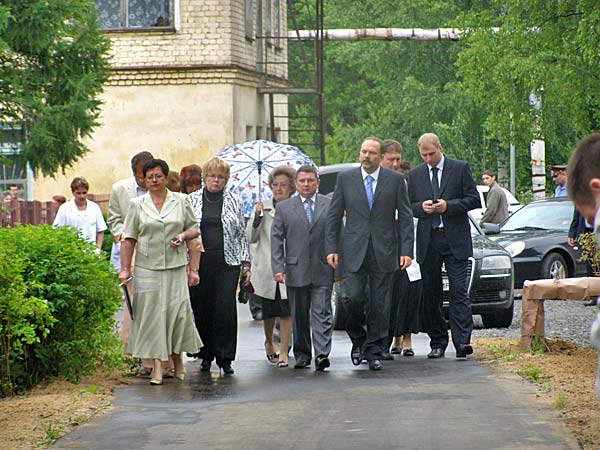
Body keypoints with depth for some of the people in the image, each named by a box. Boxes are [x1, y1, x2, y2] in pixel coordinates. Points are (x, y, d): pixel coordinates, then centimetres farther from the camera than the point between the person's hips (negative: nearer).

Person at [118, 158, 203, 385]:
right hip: (147, 267, 0)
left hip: (176, 266, 1)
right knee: (151, 313, -4)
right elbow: (129, 238, 4)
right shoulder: (137, 205, 5)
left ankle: (177, 358, 18)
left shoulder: (180, 201, 7)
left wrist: (183, 236, -7)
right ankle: (157, 365, 0)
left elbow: (194, 229, 15)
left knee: (178, 311, -3)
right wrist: (125, 269, -1)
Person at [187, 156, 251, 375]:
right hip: (200, 263, 0)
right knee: (201, 307, 1)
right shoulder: (192, 200, 9)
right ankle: (206, 355, 15)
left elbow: (242, 234, 12)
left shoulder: (234, 201, 11)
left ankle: (225, 357, -4)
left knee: (226, 307, -9)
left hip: (228, 262, 0)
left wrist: (246, 264, 6)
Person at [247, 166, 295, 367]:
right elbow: (251, 237, 1)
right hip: (266, 268, 1)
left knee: (286, 312, -6)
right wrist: (257, 217, -13)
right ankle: (269, 342, 37)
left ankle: (283, 353, 0)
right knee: (268, 311, 11)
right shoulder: (263, 207, 4)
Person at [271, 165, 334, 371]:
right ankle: (302, 354, 18)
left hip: (323, 271, -1)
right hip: (296, 271, 1)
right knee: (299, 316, 8)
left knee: (321, 313, -8)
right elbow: (276, 239, 4)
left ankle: (322, 354, -13)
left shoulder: (330, 205, 6)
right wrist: (278, 268, -6)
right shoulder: (284, 208, 8)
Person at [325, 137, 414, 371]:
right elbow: (333, 216, 8)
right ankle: (358, 339, 14)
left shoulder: (395, 180, 3)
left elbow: (405, 217, 4)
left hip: (384, 252, 0)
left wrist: (406, 251, -4)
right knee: (355, 297, -11)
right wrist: (331, 248, -1)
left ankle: (374, 353, 10)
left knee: (379, 305, 1)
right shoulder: (345, 179, 5)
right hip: (355, 251, 0)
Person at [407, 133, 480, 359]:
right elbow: (408, 206, 14)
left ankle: (462, 342, -16)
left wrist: (449, 206, -13)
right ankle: (438, 343, 13)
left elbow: (474, 199, 1)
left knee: (458, 291, -10)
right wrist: (421, 207, -8)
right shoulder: (415, 175, 12)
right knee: (430, 294, 5)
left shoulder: (460, 168, 3)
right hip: (428, 241, 3)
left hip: (454, 240, -3)